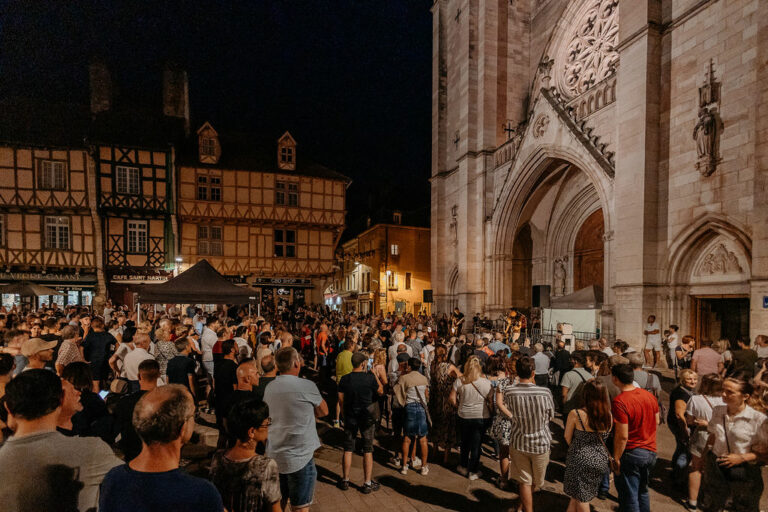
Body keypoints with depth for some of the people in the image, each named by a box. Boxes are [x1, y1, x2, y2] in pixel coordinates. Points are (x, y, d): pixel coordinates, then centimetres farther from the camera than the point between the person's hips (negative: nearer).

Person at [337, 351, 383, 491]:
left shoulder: (344, 379, -8)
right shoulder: (370, 378, -16)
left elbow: (341, 400, 0)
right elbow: (381, 391, 0)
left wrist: (346, 413, 14)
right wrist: (375, 375, 6)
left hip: (350, 417, 2)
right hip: (367, 417, -2)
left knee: (348, 449, 15)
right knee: (368, 450, 10)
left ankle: (345, 480, 25)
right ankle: (368, 483, 16)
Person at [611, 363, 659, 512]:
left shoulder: (619, 402, -24)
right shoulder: (649, 395, -1)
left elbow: (622, 436, -23)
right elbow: (656, 422, 12)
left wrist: (616, 458, -13)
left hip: (631, 454, -7)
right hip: (651, 452, 7)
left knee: (629, 497, 8)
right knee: (642, 491, 25)